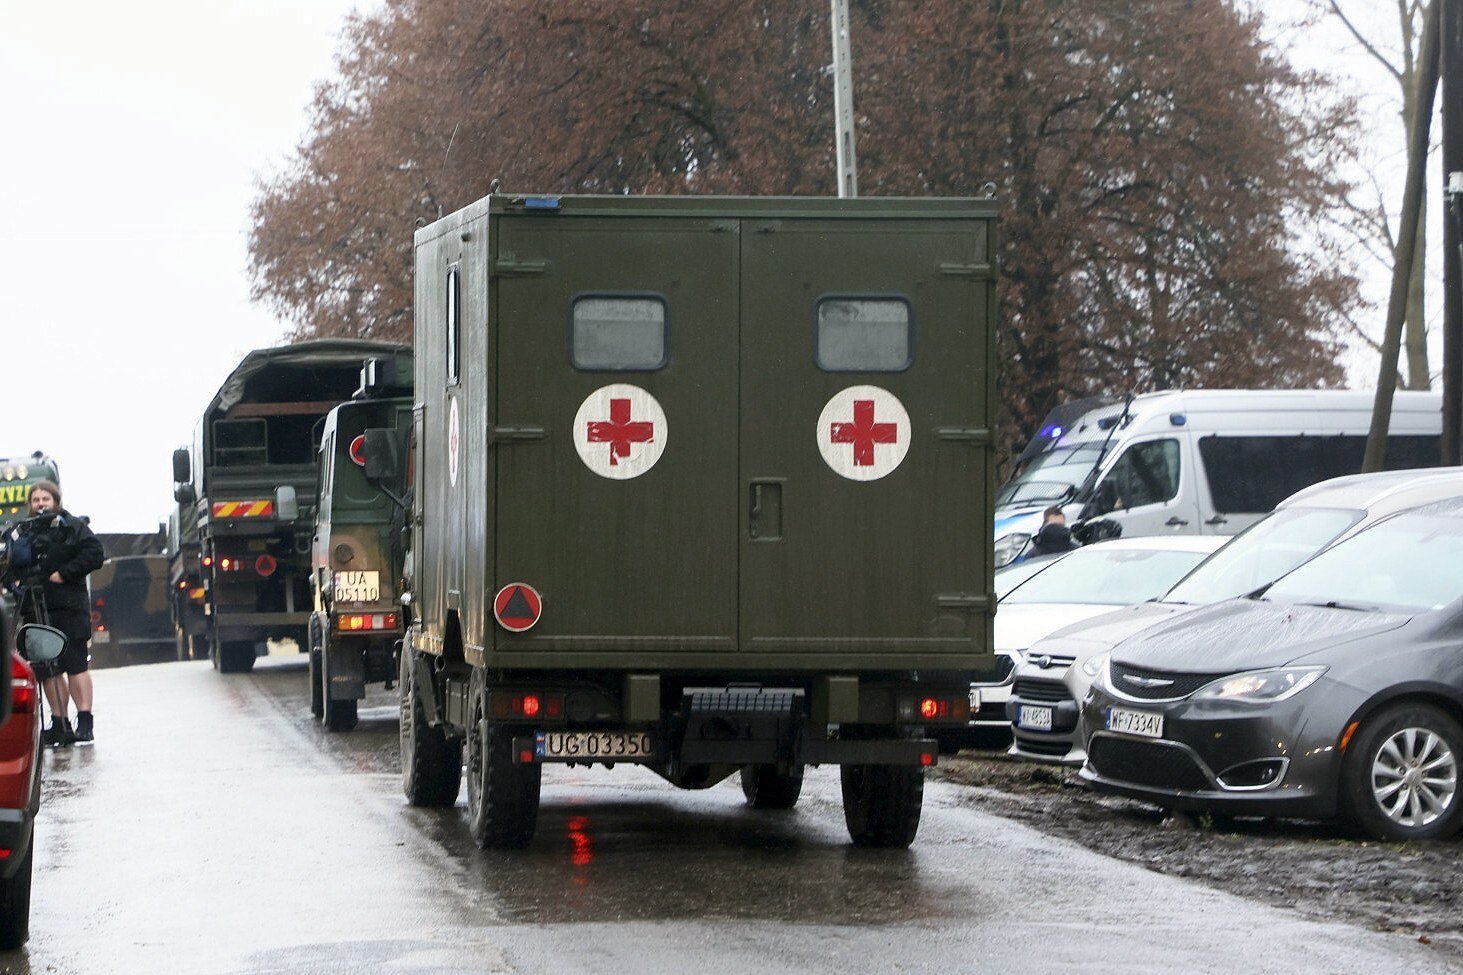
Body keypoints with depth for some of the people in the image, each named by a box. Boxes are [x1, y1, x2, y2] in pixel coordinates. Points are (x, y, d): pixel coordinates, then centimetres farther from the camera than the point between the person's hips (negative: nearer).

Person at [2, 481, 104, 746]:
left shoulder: (72, 526, 4)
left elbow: (94, 553, -6)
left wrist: (64, 573, -12)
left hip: (68, 607, -5)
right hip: (34, 610, 5)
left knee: (76, 664, -10)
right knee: (47, 670, 5)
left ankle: (85, 723, -11)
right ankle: (60, 724, 11)